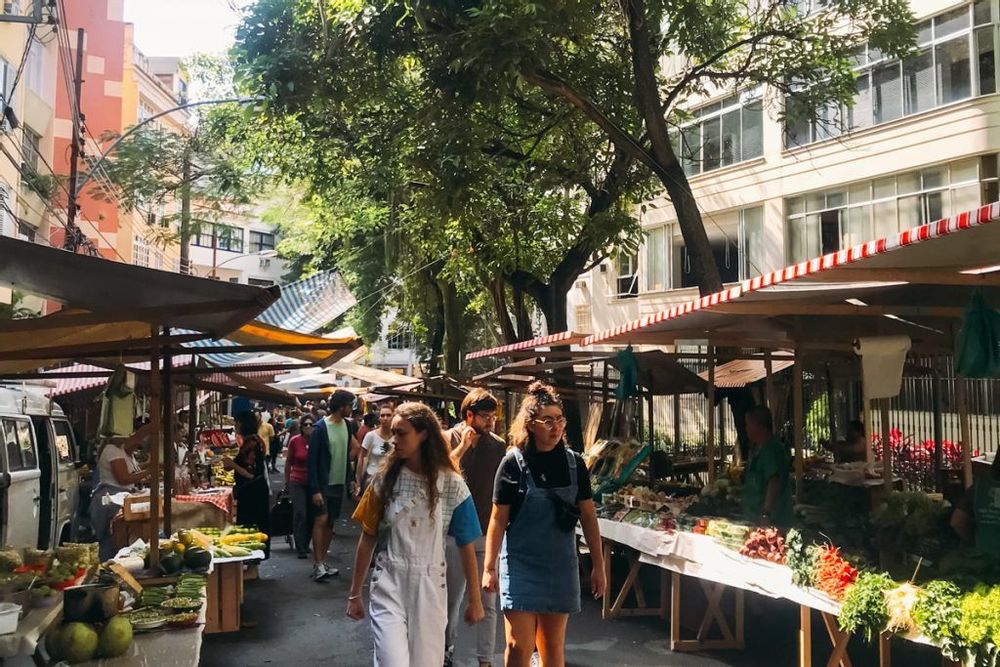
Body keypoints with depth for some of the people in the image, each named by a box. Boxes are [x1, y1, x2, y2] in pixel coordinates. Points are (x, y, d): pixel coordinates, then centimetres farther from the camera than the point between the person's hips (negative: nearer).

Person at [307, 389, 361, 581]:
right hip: (322, 484, -6)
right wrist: (315, 489, -18)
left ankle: (322, 562, 17)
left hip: (339, 482, 6)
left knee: (330, 523, 9)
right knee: (321, 520, -10)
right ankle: (318, 565, -6)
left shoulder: (346, 425, 5)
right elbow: (312, 461, -14)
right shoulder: (320, 428, -14)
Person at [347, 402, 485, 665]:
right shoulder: (386, 479, -2)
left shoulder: (452, 484, -5)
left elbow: (466, 545, 0)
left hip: (430, 587, 0)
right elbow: (368, 539, 4)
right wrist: (355, 594, 6)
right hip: (389, 586, 0)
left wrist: (474, 600, 3)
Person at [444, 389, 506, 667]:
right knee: (453, 597, 12)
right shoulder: (449, 439, -2)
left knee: (487, 602, 1)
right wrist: (463, 446, -19)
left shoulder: (498, 445, 3)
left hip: (488, 533, 1)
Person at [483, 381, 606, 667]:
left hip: (561, 566, 3)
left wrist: (598, 565, 6)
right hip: (521, 566, -3)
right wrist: (489, 567, -7)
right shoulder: (513, 464, -8)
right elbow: (498, 519, -5)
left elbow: (588, 515, 6)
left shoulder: (574, 463, 1)